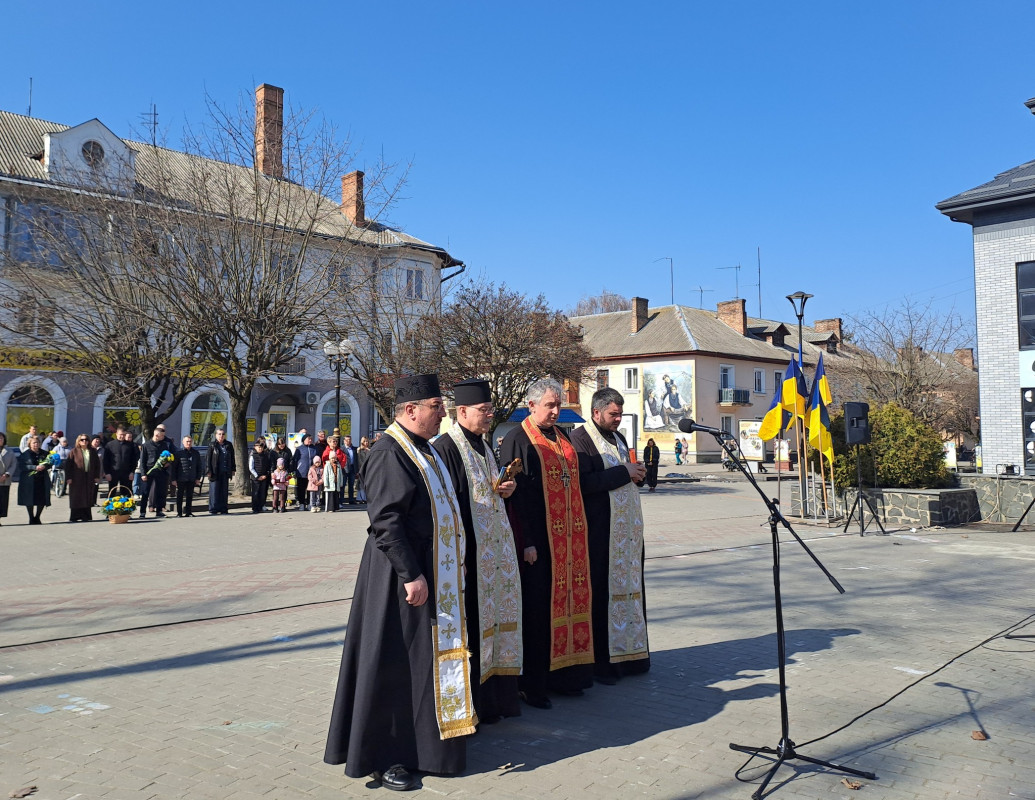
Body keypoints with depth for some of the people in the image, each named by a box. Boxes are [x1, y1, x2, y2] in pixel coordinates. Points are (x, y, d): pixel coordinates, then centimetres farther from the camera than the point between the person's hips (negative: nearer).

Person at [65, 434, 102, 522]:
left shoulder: (92, 451, 11)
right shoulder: (74, 451, 1)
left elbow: (97, 464, 13)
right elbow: (67, 464, -2)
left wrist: (97, 476, 6)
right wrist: (68, 477, -9)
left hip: (89, 478, 3)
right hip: (76, 478, -3)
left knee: (87, 498, 4)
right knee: (76, 498, 0)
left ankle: (85, 516, 11)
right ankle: (74, 517, 7)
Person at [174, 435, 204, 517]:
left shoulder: (196, 453, 9)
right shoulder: (179, 452, -2)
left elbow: (199, 467, 14)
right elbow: (174, 467, -1)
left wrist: (198, 478, 7)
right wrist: (174, 479, -6)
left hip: (192, 480, 3)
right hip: (181, 480, -3)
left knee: (190, 496, 7)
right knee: (180, 496, 4)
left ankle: (188, 512, 14)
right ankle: (179, 513, 10)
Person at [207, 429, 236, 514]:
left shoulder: (229, 445, 9)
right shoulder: (212, 445, -1)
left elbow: (232, 458, 14)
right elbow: (209, 459, -3)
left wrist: (233, 470, 9)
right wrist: (209, 471, -10)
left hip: (225, 472, 3)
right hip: (215, 473, -3)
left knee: (224, 491, 7)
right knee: (214, 491, -1)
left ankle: (224, 509, 13)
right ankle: (213, 510, 5)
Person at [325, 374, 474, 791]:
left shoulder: (422, 449, 11)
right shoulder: (389, 453, -18)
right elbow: (386, 522, -23)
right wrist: (411, 575, -24)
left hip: (432, 570, 10)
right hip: (402, 573, -10)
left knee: (425, 655, 17)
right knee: (393, 661, 1)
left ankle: (419, 738, 32)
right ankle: (383, 755, 14)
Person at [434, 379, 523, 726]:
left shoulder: (483, 447, 15)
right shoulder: (446, 448, -14)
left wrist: (504, 490, 3)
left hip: (495, 550, 9)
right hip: (468, 551, -9)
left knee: (493, 615, 13)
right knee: (472, 622, -2)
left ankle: (496, 693, 24)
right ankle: (473, 700, 10)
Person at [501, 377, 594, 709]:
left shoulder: (562, 439, 14)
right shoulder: (518, 439, -9)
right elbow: (514, 494, -14)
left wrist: (579, 533, 14)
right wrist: (526, 542, -19)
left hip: (569, 539, 7)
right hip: (538, 540, -7)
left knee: (565, 601, 12)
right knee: (537, 609, -2)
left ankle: (563, 674, 24)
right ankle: (531, 684, 8)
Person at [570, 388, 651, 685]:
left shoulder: (618, 438, 17)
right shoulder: (580, 439, -9)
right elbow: (584, 483, -21)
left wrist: (636, 472, 3)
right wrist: (623, 472, -17)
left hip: (627, 529, 8)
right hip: (600, 532, -8)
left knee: (628, 588, 11)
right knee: (601, 593, -4)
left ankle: (628, 653, 20)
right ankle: (601, 661, 4)